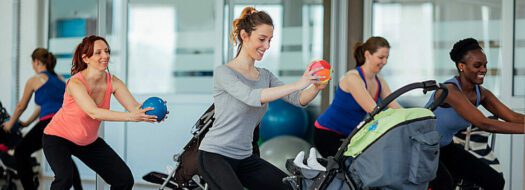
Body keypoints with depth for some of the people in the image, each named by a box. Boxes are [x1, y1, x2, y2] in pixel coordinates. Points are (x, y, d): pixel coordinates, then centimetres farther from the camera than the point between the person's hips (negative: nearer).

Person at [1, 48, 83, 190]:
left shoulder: (34, 80, 9)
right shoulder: (59, 79, 25)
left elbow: (21, 107, 21)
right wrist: (27, 123, 45)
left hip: (50, 123, -6)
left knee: (21, 151, 14)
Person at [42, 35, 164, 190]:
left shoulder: (112, 82, -13)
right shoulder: (76, 83, -28)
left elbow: (135, 108, -22)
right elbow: (93, 113, -42)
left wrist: (152, 113, -45)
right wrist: (130, 117, -53)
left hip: (89, 141, 6)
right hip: (58, 138, -6)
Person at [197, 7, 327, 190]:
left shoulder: (265, 76, 10)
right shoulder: (223, 72, -11)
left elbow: (298, 99, -1)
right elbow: (252, 97, -27)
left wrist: (316, 87, -23)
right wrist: (298, 84, -33)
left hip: (245, 157, 7)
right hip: (215, 155, -7)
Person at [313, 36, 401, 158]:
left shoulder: (380, 83, 3)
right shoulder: (353, 78, -21)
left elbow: (396, 109, -2)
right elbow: (373, 110, -29)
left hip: (349, 134, 8)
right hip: (328, 133, -8)